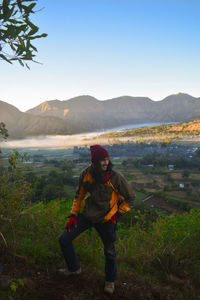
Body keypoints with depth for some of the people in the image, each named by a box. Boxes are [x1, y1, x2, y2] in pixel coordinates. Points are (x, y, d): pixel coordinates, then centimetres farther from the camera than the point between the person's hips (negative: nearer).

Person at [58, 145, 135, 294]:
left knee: (110, 252, 12)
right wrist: (73, 215, 5)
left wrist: (117, 213, -8)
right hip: (87, 215, 4)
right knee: (64, 239, 5)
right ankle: (74, 268, 30)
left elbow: (130, 197, -6)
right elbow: (79, 196, 7)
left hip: (106, 220, -3)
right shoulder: (86, 174, -9)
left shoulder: (116, 177, -19)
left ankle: (110, 280, 41)